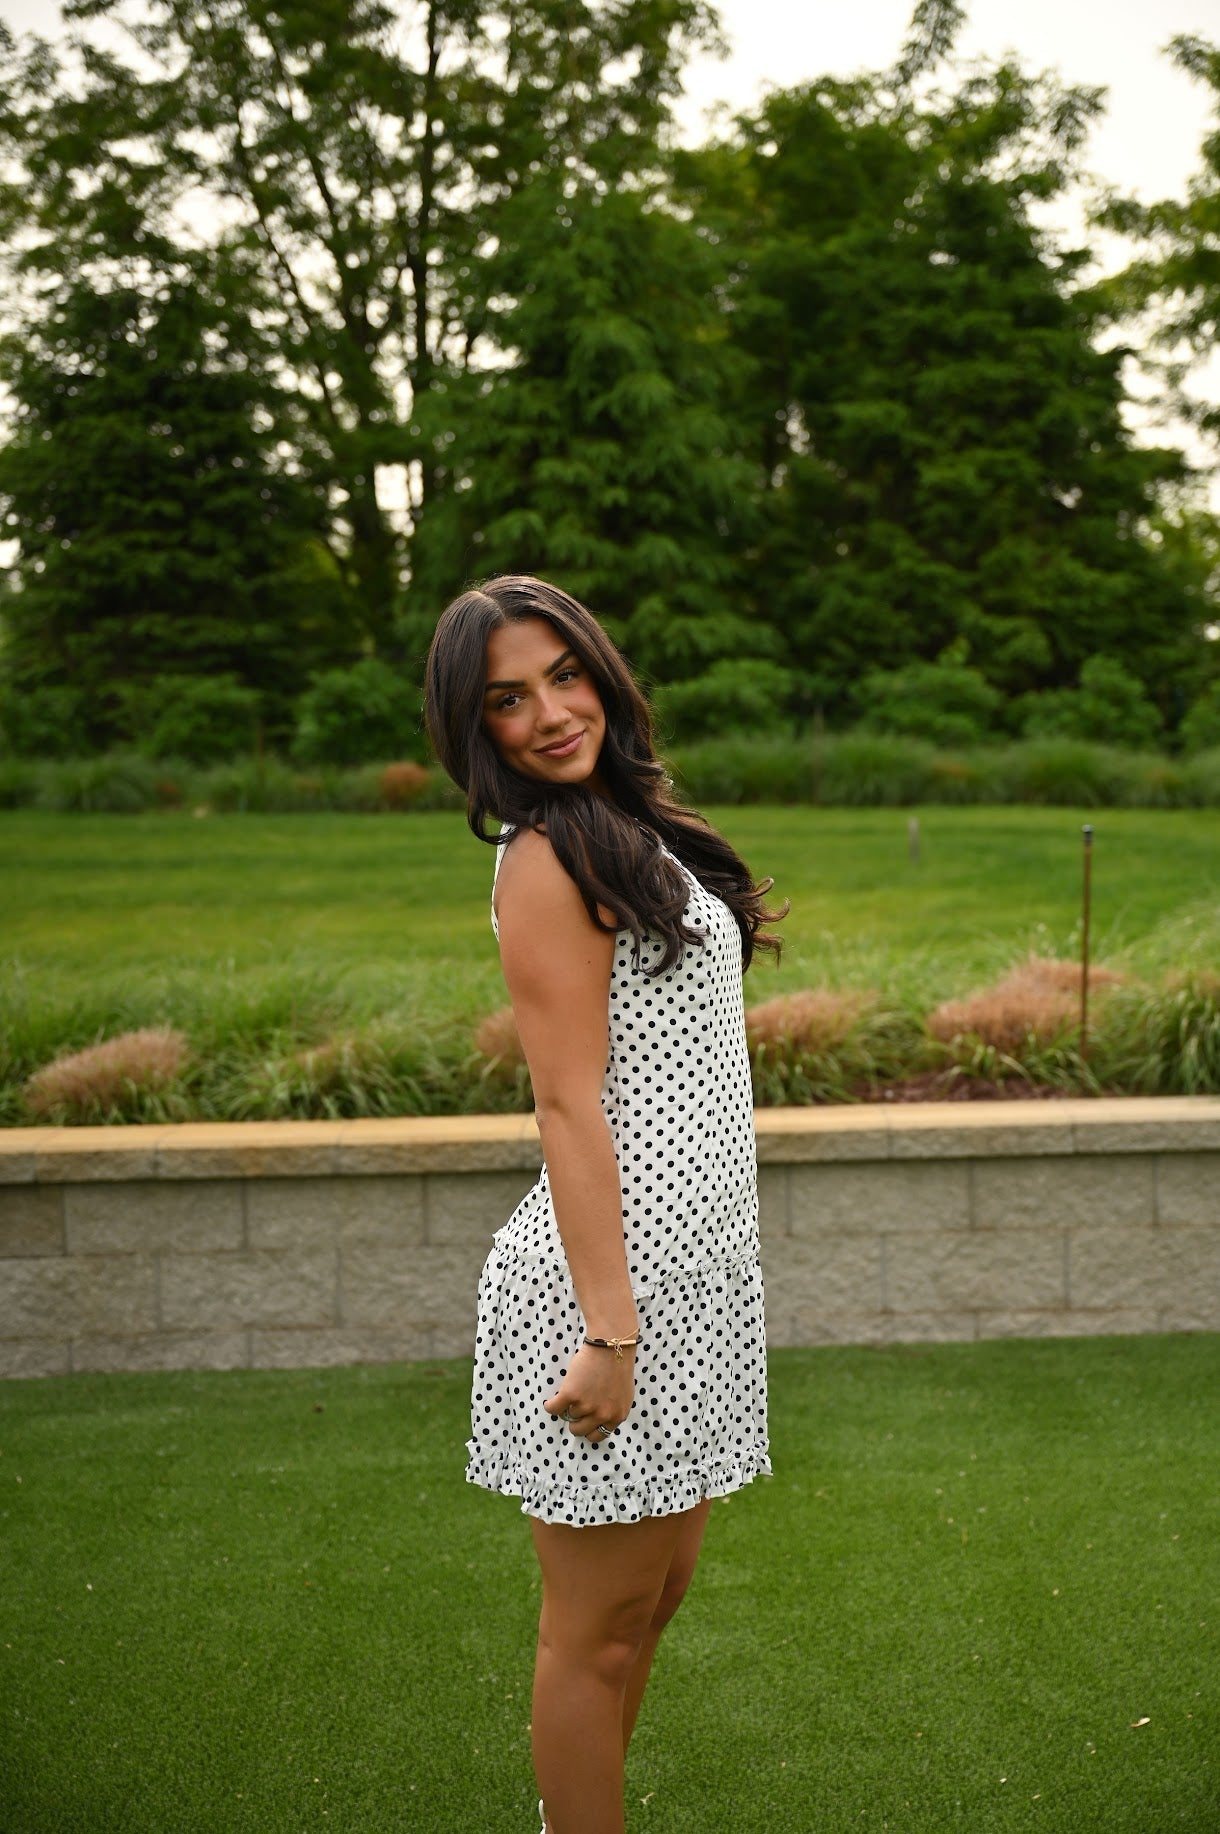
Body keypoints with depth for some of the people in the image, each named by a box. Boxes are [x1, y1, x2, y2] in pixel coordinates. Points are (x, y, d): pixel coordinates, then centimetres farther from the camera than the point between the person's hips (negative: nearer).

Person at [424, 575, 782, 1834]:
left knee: (656, 1589, 19)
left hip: (694, 1261, 9)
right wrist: (608, 1331, -21)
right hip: (623, 1268, -9)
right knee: (600, 1624, 4)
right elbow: (569, 1106, -18)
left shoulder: (632, 826, 14)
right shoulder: (549, 857, -13)